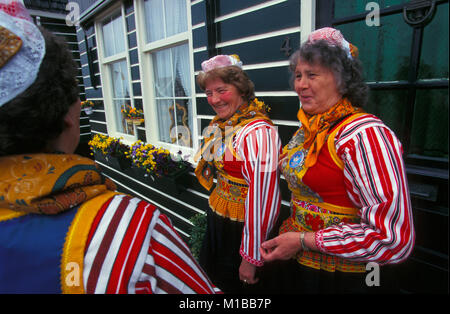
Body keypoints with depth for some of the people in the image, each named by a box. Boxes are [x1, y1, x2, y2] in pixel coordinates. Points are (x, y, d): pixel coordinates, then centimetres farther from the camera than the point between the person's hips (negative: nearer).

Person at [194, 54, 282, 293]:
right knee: (211, 281, 27)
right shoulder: (219, 125, 2)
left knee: (234, 286, 16)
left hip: (239, 228, -8)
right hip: (216, 220, 8)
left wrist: (252, 257, -21)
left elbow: (263, 196, -28)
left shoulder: (258, 132, -26)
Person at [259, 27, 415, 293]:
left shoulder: (363, 133, -23)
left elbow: (394, 239, -27)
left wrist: (303, 241, -22)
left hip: (344, 280, -7)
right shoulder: (309, 129, 1)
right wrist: (287, 237, 7)